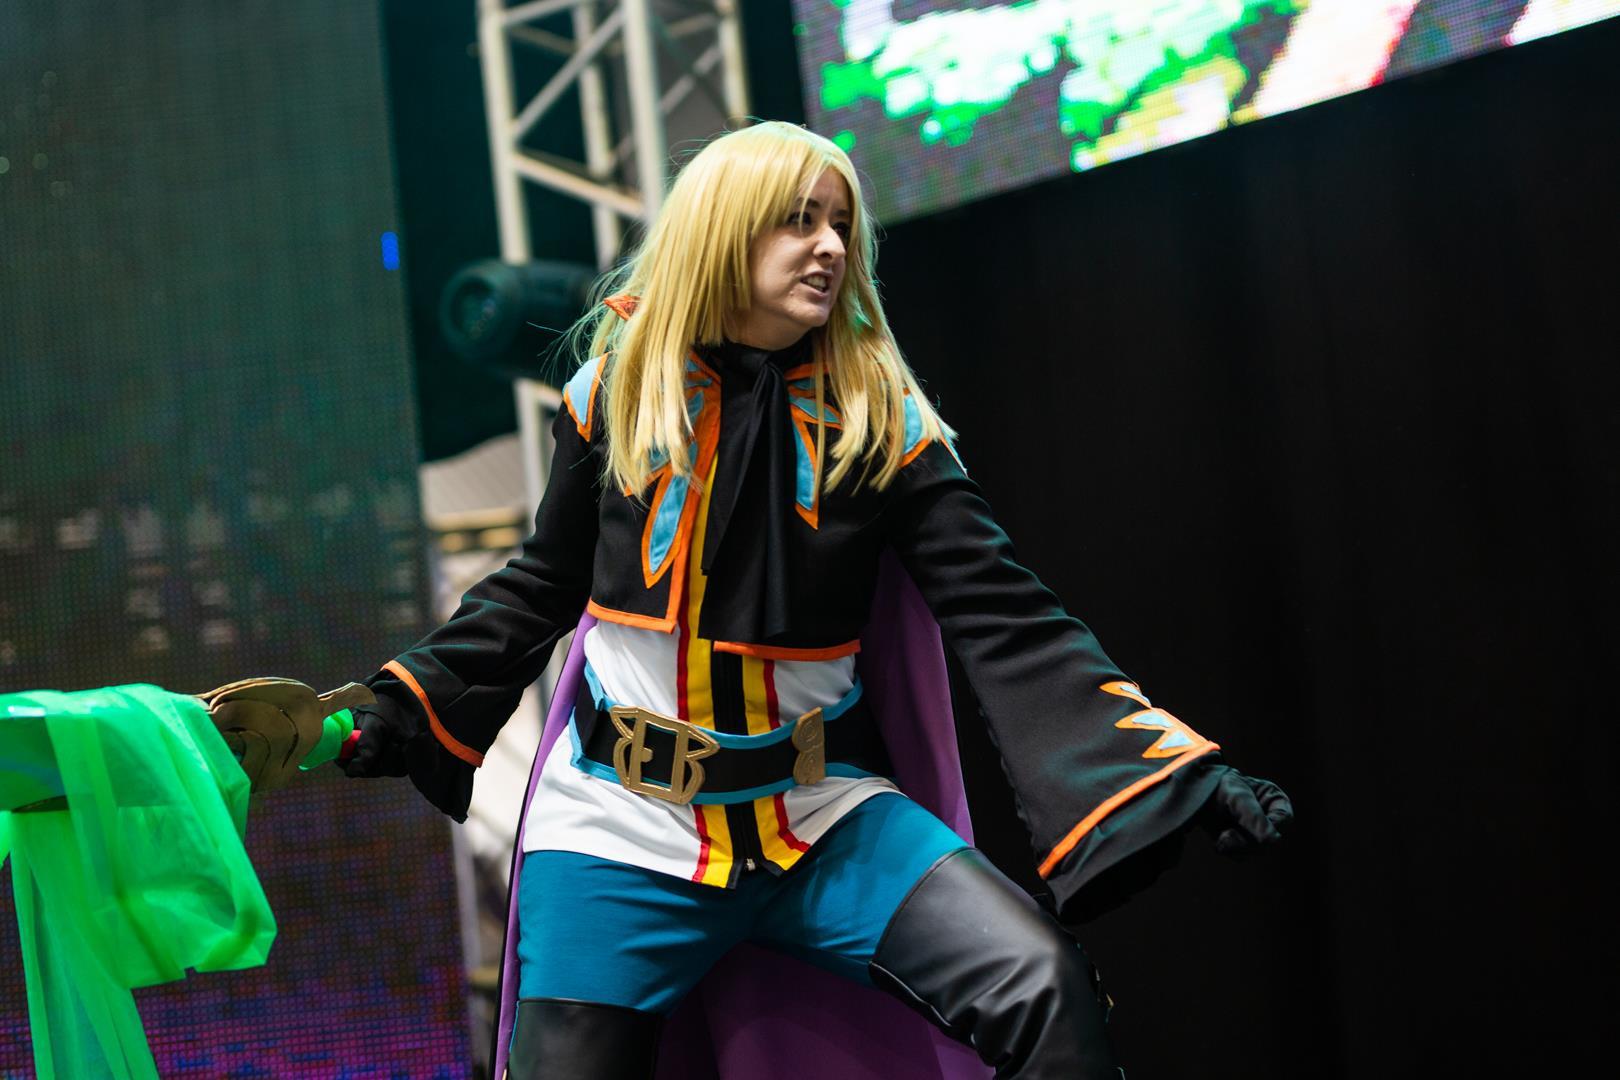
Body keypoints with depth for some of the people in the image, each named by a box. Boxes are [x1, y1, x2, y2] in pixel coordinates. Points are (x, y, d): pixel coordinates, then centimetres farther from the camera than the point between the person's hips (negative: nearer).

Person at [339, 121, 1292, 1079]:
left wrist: (1173, 769, -19)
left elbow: (1005, 622, -8)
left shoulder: (882, 419, -2)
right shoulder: (614, 392, 0)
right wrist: (416, 702, 4)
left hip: (823, 814, 0)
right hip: (623, 822, 1)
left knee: (1046, 991, -19)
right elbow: (545, 585, 13)